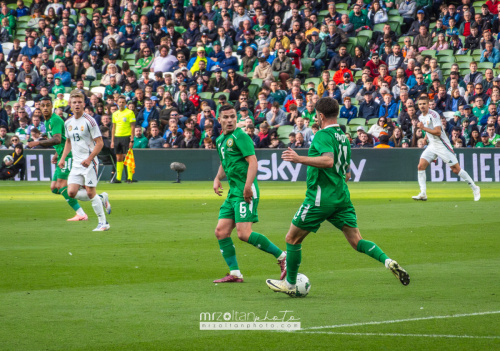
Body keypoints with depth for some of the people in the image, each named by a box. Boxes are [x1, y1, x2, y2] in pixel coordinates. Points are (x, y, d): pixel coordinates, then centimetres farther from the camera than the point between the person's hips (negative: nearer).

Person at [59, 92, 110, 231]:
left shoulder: (89, 121, -10)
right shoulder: (68, 123, 10)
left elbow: (99, 143, -12)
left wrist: (89, 159, -22)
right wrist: (63, 158, 11)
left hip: (89, 162, -6)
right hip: (76, 163, 6)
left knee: (90, 192, -9)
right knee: (72, 192, -5)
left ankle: (103, 222, 3)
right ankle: (101, 199, 17)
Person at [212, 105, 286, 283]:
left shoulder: (240, 136, -8)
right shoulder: (220, 140, 19)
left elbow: (253, 162, -17)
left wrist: (247, 185, -28)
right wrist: (217, 179, 16)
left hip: (246, 192, -9)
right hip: (233, 191, 9)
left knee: (244, 234, -16)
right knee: (221, 232, 3)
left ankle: (282, 257, -4)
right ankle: (235, 273, 8)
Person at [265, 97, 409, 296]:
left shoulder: (322, 136, -11)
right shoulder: (344, 138, 16)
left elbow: (328, 160, -29)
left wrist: (299, 159, -29)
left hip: (320, 198, -7)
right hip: (342, 197, 7)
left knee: (292, 238, 9)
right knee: (356, 241, 1)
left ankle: (290, 284, 16)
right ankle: (388, 261, -22)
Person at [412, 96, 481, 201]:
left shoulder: (433, 115, -16)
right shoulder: (421, 117, 11)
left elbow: (438, 132, -24)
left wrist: (423, 128, -27)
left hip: (442, 145, -7)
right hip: (432, 145, 7)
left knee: (456, 169, -5)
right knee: (421, 166, -10)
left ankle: (474, 188, 9)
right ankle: (423, 194, -8)